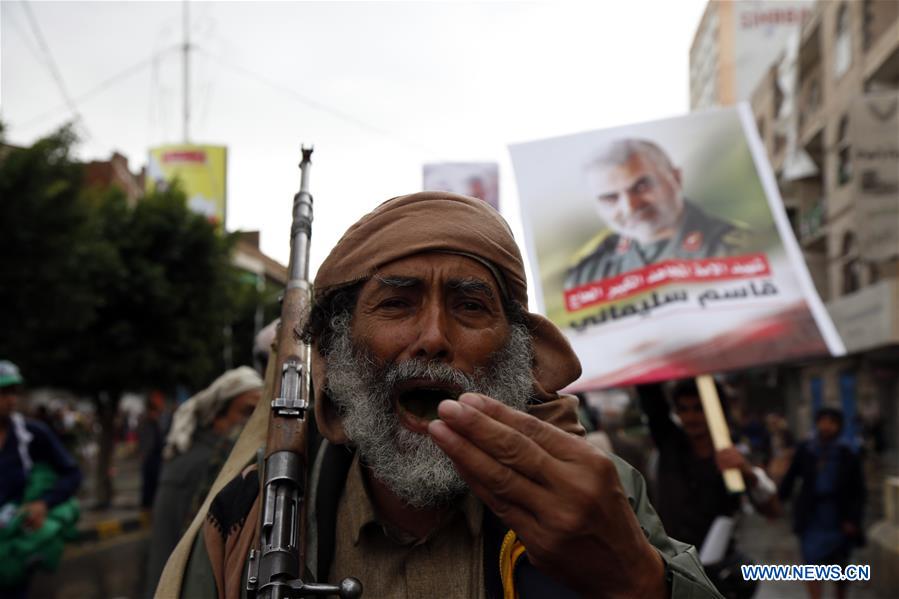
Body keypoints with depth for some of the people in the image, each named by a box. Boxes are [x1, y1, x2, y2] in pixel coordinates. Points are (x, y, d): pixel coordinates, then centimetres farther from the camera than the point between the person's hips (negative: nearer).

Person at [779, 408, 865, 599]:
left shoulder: (848, 454, -6)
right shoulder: (805, 450, -5)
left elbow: (858, 490, -2)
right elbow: (790, 477, -2)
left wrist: (852, 519, -9)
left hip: (839, 517, 0)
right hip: (811, 516, 0)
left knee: (838, 564, 15)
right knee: (812, 563, -6)